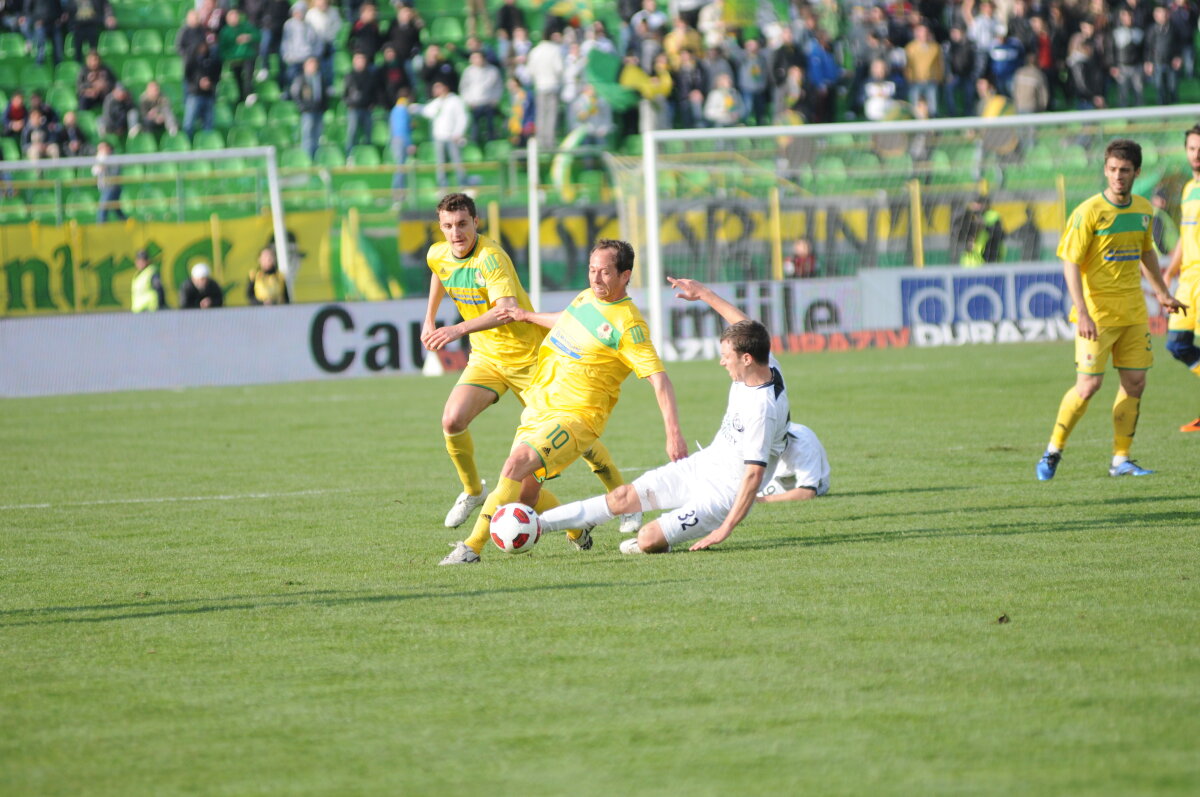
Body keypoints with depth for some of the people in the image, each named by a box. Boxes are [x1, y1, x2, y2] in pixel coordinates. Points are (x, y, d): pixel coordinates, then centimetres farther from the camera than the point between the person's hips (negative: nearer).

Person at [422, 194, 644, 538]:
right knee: (452, 421, -16)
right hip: (486, 356, 5)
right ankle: (472, 491, 10)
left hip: (529, 355, -5)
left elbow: (507, 308, -41)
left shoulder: (491, 257, -26)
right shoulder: (438, 256, -3)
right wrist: (430, 319, 22)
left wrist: (459, 330, -49)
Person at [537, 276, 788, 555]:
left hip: (722, 493, -9)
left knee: (648, 540, -19)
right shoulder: (766, 365, -6)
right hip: (701, 464, 9)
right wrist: (704, 294, 18)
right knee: (623, 497, 8)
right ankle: (538, 523, 14)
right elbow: (746, 327, 15)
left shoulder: (762, 411, -32)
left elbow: (754, 475, -31)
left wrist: (725, 529, -30)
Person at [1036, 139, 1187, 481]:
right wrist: (1082, 313, -23)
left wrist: (1162, 293, 27)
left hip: (1133, 312, 6)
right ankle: (1053, 450, 6)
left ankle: (1121, 459, 12)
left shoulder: (1143, 209, 7)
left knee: (1135, 382, 3)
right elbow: (1070, 263, -14)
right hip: (1097, 312, -6)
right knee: (1089, 384, -10)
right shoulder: (1089, 212, -12)